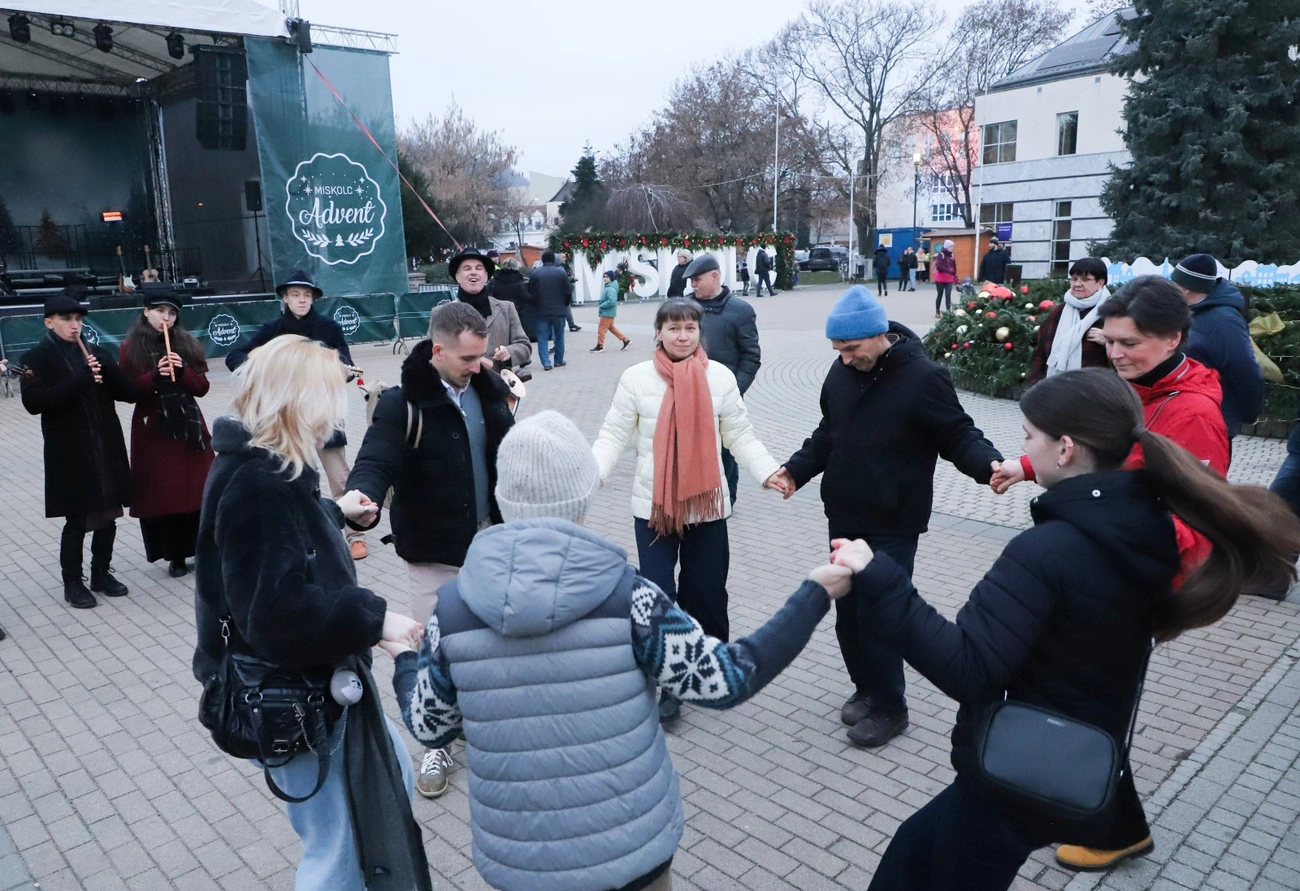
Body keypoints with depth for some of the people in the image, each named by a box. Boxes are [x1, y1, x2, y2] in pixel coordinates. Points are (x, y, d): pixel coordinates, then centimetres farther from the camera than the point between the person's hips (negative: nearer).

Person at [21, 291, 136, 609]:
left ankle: (102, 573, 27)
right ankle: (72, 584, 18)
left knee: (108, 516, 11)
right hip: (70, 456, -4)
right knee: (76, 521, 3)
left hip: (107, 450, 4)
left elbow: (130, 393, 4)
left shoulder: (96, 352, 10)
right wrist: (81, 381, -24)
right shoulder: (36, 359, -2)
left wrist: (107, 369, -14)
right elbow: (34, 402, -17)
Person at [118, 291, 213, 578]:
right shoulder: (131, 347, 0)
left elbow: (202, 387, 3)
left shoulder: (187, 343, 6)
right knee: (161, 492, 1)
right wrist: (155, 376, -20)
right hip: (152, 429, -1)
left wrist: (182, 372, -15)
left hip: (188, 425, 2)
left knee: (196, 490, 2)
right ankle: (175, 555, 11)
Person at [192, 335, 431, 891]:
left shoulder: (270, 467, 4)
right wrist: (373, 620, -27)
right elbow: (278, 612, -32)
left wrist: (335, 513, 29)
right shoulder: (256, 485, -27)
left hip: (316, 676, 11)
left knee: (390, 777, 27)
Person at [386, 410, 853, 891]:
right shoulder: (624, 594, -19)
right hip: (630, 846, -2)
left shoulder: (454, 606, -11)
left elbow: (429, 727, 1)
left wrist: (403, 659, 22)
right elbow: (727, 679, -13)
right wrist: (815, 594, -4)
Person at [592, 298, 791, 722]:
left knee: (706, 591, 13)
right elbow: (614, 436, -4)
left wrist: (768, 472, -11)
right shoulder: (636, 378, -5)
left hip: (707, 505, 2)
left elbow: (740, 436, 3)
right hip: (652, 506, -1)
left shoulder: (720, 377, -1)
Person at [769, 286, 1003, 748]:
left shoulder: (922, 377, -16)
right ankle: (866, 687, 36)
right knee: (848, 610, 15)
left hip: (892, 525, -6)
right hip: (843, 518, 7)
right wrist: (797, 469, 5)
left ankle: (889, 706, 19)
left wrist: (989, 464, -31)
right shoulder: (841, 372, 4)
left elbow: (958, 435, -12)